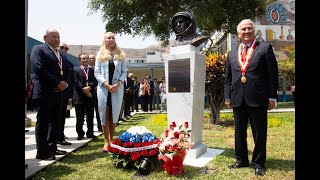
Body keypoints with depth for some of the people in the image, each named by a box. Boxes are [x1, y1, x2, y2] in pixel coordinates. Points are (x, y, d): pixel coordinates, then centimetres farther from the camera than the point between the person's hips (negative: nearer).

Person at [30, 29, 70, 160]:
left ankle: (52, 148, 23)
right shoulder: (38, 49, -3)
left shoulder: (62, 55, 20)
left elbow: (67, 72, 17)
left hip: (58, 93, 8)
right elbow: (39, 69, -16)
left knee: (54, 122, 13)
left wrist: (65, 83, -5)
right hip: (45, 93, -7)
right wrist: (58, 83, -16)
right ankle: (42, 152, 6)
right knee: (43, 122, -1)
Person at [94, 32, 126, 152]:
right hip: (104, 88, 0)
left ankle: (111, 139, 14)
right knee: (105, 114, 0)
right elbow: (97, 72, 1)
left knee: (114, 114, 4)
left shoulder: (121, 55, 9)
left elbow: (124, 72, 5)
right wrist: (106, 84, -12)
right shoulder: (100, 54, 7)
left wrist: (118, 84, -11)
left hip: (117, 88, 1)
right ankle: (106, 141, 7)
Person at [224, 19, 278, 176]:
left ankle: (258, 163, 23)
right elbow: (228, 78, 14)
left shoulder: (265, 48, 3)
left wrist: (272, 97, -6)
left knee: (259, 133, 7)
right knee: (239, 132, 13)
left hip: (258, 98, -3)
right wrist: (228, 97, 6)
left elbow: (273, 74, -1)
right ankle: (241, 160, 28)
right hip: (238, 100, 4)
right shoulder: (232, 54, 14)